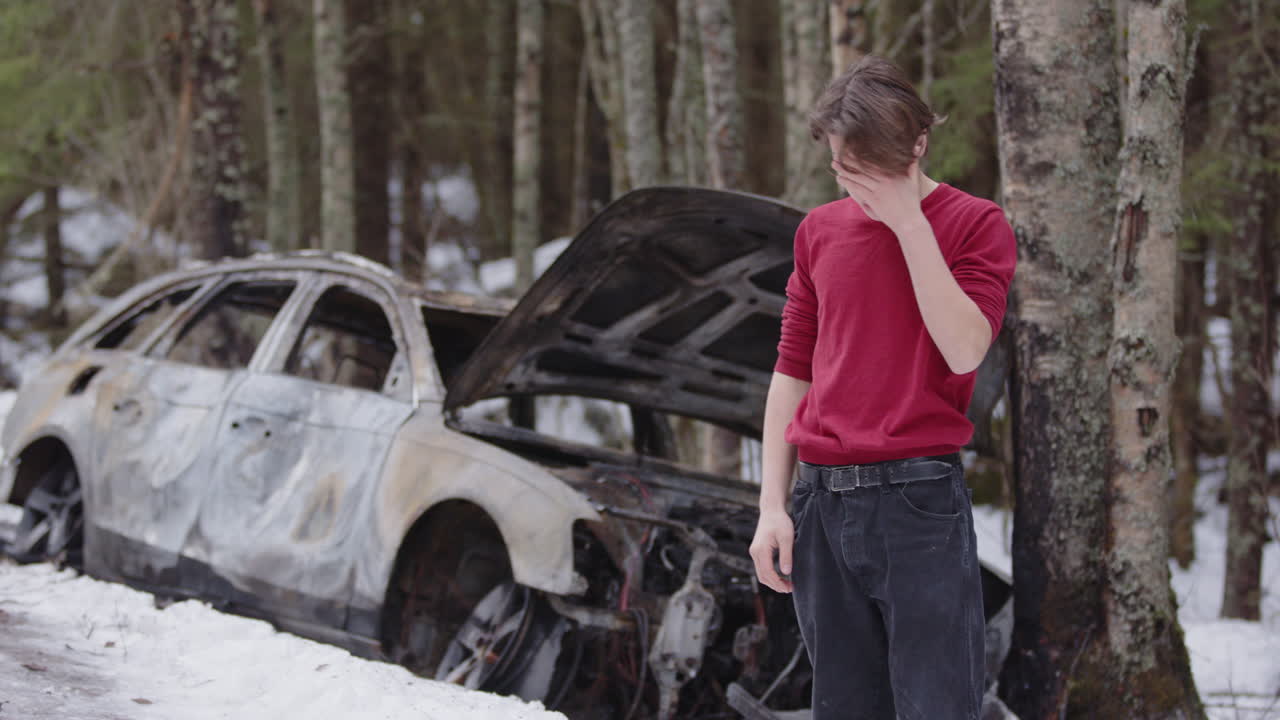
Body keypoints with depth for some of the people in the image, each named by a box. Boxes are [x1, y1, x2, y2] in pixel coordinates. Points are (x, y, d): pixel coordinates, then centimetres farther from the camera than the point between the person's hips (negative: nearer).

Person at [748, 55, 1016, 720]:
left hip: (920, 499, -4)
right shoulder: (819, 231, 14)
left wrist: (908, 220, -12)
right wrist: (772, 506, 7)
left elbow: (964, 349, -14)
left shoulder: (973, 224, 1)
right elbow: (791, 372, 15)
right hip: (821, 504, 4)